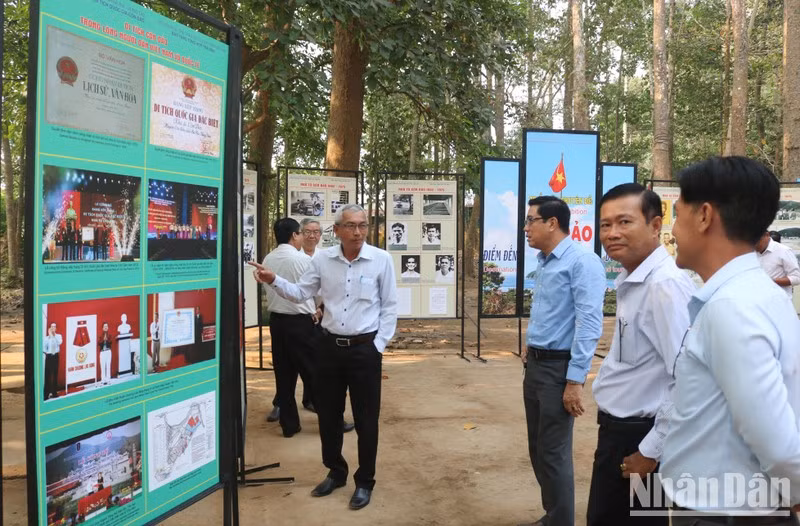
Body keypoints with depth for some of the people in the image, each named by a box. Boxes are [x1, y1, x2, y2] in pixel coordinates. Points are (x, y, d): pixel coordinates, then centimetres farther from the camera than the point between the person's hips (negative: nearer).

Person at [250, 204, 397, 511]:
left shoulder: (381, 259, -7)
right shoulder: (323, 259, 1)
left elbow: (389, 307, -3)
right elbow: (301, 293, 8)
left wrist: (378, 345, -6)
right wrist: (274, 281, -8)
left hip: (365, 348, -3)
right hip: (330, 346, 4)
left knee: (366, 419, 5)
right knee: (328, 415, 14)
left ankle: (364, 482, 23)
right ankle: (335, 472, 35)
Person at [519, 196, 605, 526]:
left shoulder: (582, 262, -17)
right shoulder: (543, 262, 10)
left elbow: (589, 324, -21)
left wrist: (575, 380, -23)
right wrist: (531, 347, 13)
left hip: (559, 368, -9)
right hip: (535, 365, 9)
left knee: (553, 454, 1)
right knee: (537, 449, 18)